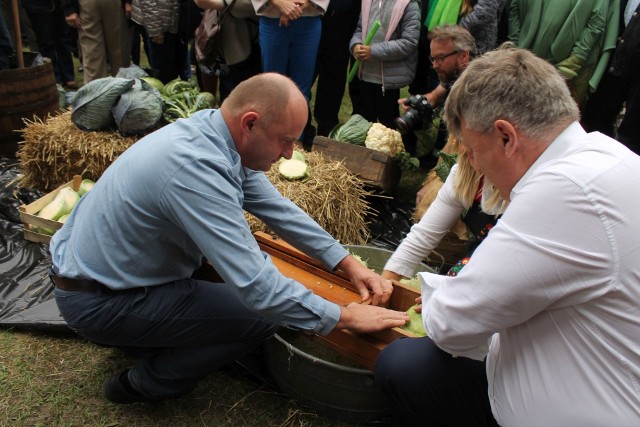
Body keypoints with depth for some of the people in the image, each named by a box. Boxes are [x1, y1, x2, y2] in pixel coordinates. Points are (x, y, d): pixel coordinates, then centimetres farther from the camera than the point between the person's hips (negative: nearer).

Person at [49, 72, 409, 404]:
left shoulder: (212, 132, -6)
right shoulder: (196, 167, -34)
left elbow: (278, 208, 0)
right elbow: (256, 286, -34)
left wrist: (348, 263, -2)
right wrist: (345, 317, -22)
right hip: (97, 302, -9)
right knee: (262, 317, -11)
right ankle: (144, 384, 9)